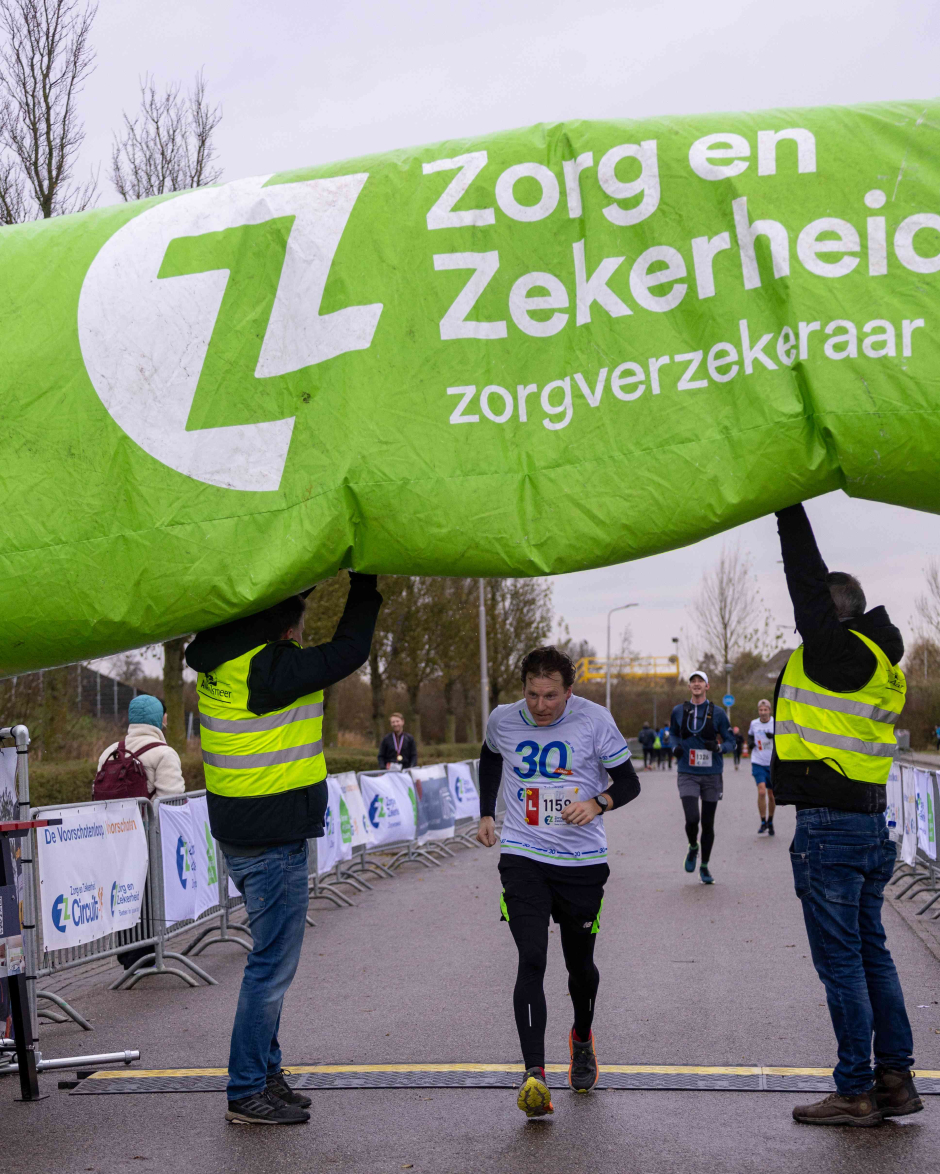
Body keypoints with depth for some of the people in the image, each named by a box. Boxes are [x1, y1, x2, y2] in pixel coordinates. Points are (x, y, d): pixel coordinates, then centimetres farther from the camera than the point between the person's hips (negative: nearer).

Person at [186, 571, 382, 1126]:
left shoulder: (221, 659, 4)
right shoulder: (273, 671, -22)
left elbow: (283, 591, 18)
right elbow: (349, 650, -14)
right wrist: (366, 584, -2)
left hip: (239, 831, 10)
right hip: (275, 838, -10)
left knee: (272, 957, 20)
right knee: (273, 962, 0)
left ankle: (265, 1071, 30)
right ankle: (247, 1092, 8)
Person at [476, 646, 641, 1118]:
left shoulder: (594, 720, -8)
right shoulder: (503, 720, 0)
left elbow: (628, 782, 0)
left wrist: (598, 803, -19)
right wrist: (486, 813, 20)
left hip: (582, 861, 0)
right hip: (522, 858, 0)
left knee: (580, 964, 12)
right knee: (531, 960, -15)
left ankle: (582, 1039, 42)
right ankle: (534, 1075, -18)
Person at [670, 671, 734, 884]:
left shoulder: (717, 713, -1)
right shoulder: (679, 711, 4)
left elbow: (731, 742, 4)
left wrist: (719, 747, -18)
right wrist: (676, 747, 0)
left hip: (711, 775, 0)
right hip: (688, 774, 0)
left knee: (708, 823, 5)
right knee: (692, 819, -16)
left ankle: (704, 867, 22)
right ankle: (693, 848, 17)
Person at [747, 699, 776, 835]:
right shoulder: (753, 724, 2)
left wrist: (774, 736, -21)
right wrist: (750, 743, -1)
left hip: (773, 763, 0)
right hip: (758, 763, 0)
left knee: (771, 795, 7)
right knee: (761, 791, -17)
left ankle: (770, 822, 28)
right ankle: (763, 822, -6)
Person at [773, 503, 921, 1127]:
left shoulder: (835, 651, -13)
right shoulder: (881, 664, 11)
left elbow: (806, 581, -11)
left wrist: (790, 507, -4)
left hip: (829, 829, -9)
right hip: (871, 825, 9)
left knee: (841, 961, -3)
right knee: (872, 953, 14)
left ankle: (857, 1092, 3)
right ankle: (896, 1079, 18)